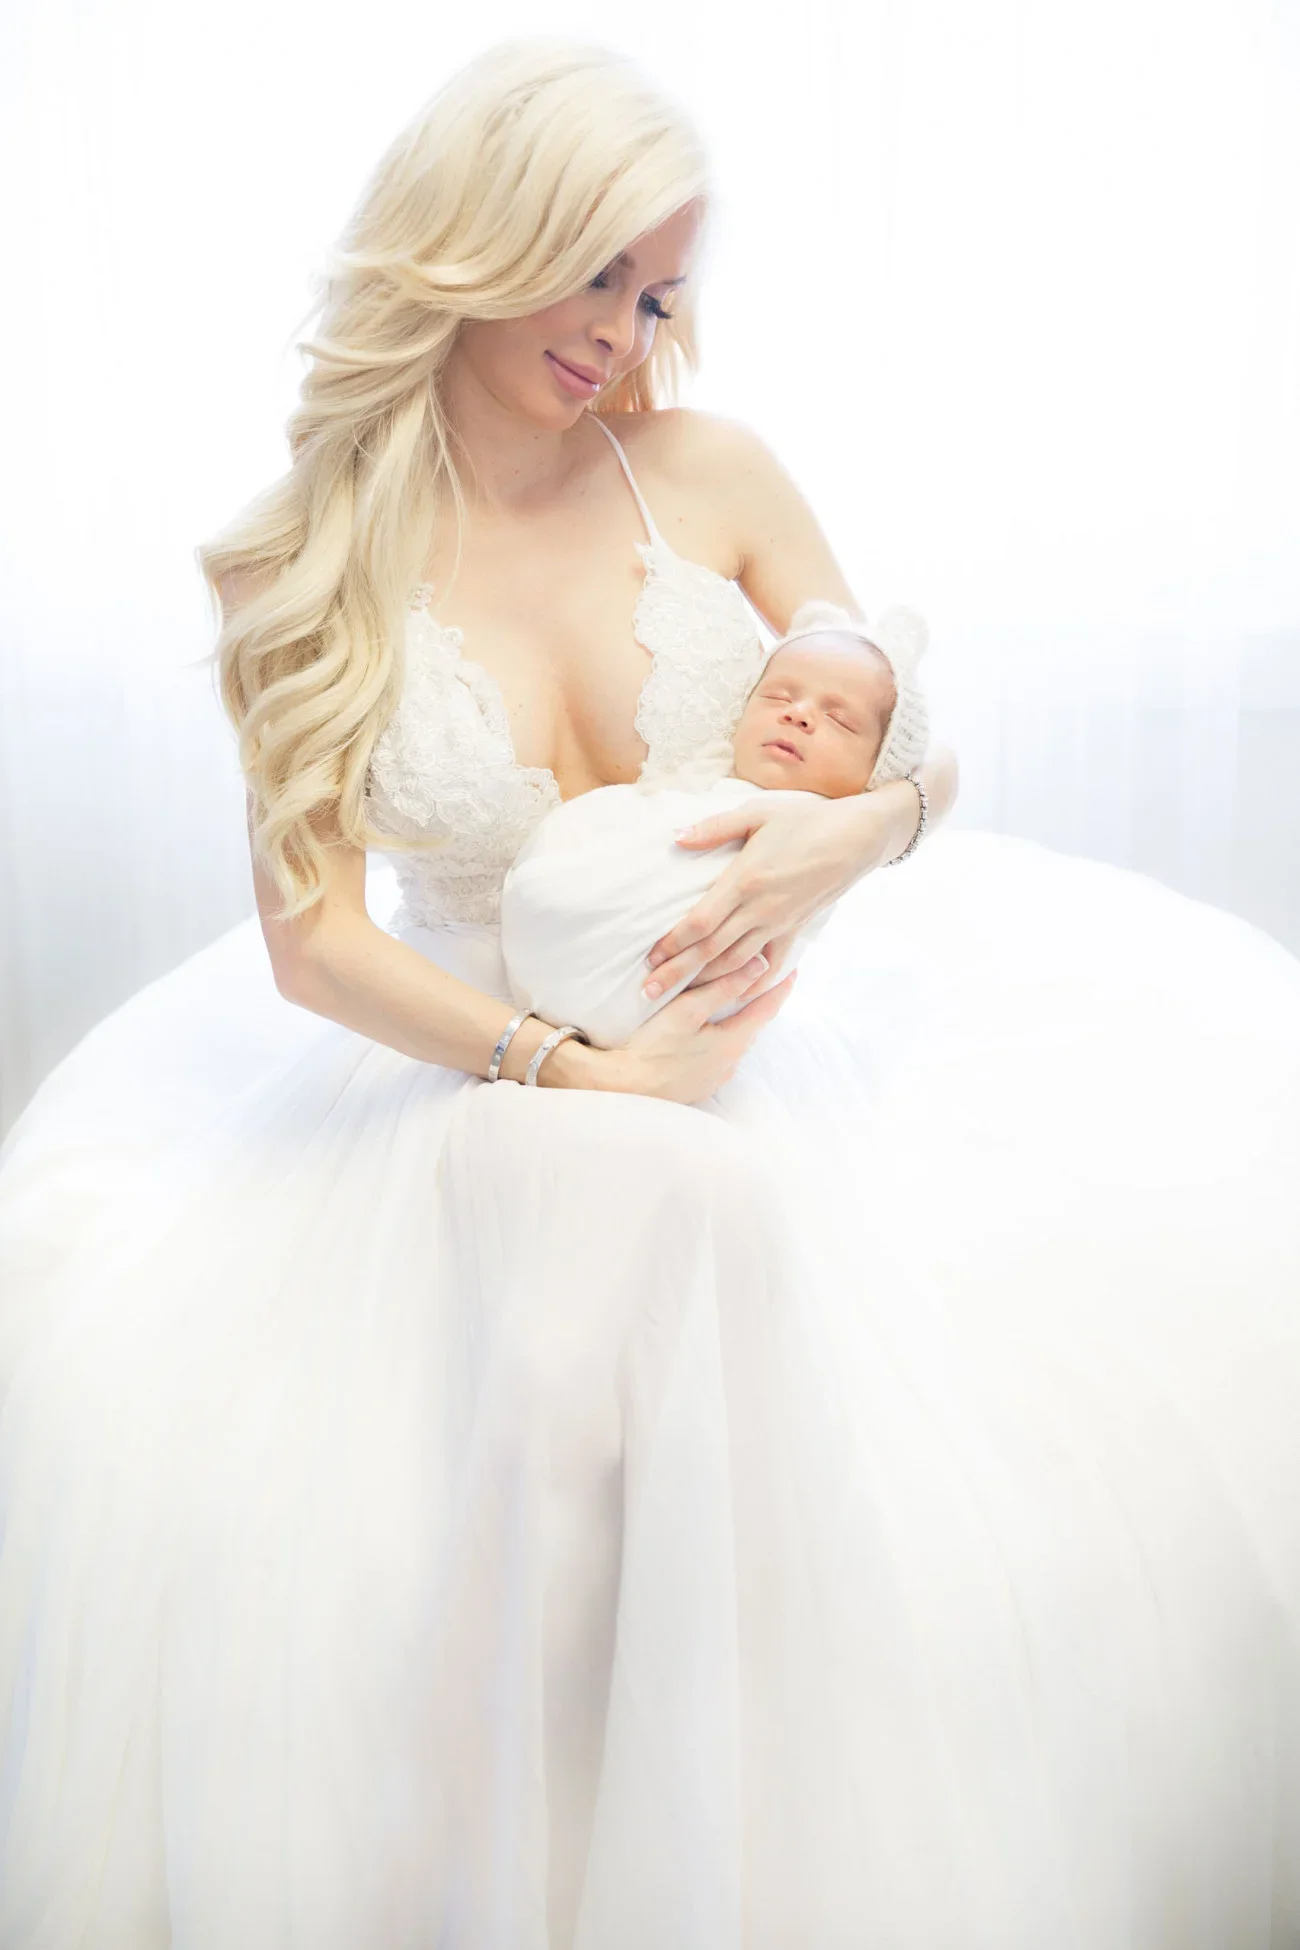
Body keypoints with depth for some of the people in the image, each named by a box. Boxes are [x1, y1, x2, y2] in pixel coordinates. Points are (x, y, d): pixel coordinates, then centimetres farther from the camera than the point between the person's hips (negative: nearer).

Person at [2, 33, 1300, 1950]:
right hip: (489, 1079, -2)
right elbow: (313, 937, -9)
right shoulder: (317, 566, -4)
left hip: (754, 1038, 3)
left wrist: (854, 833, -18)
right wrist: (571, 1075, -20)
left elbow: (924, 751, 6)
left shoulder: (714, 471, 1)